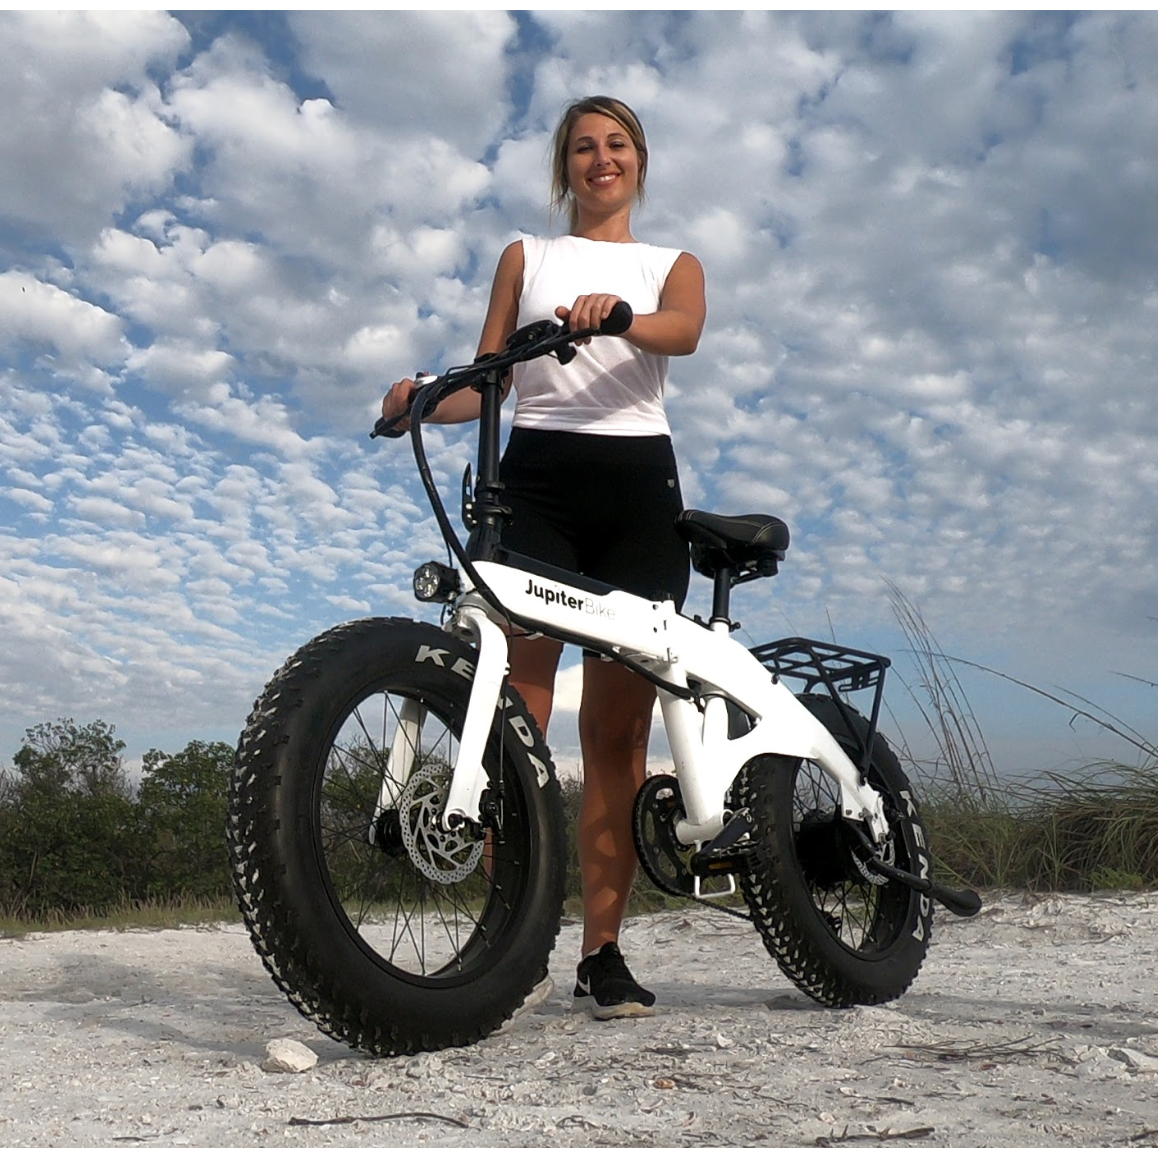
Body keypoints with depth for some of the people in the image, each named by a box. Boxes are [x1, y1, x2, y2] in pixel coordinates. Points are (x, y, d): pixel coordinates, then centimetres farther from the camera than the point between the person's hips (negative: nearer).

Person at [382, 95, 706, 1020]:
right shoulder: (527, 257, 21)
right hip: (537, 478, 0)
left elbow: (684, 331, -7)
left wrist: (615, 314, -29)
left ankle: (603, 950, 6)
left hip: (638, 486, 1)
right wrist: (425, 399, -10)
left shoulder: (672, 265, 19)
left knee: (619, 731, 0)